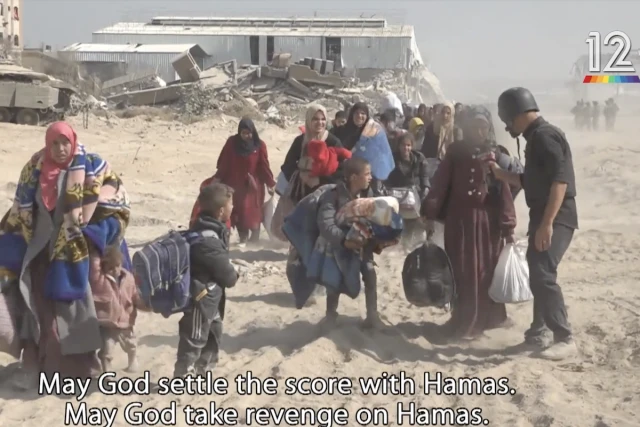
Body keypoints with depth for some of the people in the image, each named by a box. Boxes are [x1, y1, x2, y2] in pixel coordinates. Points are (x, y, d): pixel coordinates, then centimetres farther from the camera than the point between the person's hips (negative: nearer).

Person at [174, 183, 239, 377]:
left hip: (210, 296, 11)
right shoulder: (208, 240, -30)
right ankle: (183, 376, 16)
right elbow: (225, 272, -21)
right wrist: (233, 276, -1)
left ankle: (203, 370, 40)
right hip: (200, 297, -11)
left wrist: (229, 269, -6)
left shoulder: (209, 231, 4)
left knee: (213, 332, 25)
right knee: (194, 338, 3)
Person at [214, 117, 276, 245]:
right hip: (235, 184, 2)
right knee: (237, 212, 3)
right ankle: (243, 238, 13)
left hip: (253, 185, -2)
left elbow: (264, 166, -4)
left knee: (252, 212, -1)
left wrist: (271, 183, -4)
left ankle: (254, 238, 12)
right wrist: (217, 177, -4)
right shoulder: (232, 142, -2)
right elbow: (223, 162, 1)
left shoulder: (259, 145, -6)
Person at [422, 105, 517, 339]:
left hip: (488, 221, 0)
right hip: (460, 219, 0)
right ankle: (464, 322, 14)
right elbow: (440, 183, -1)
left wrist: (508, 226, -7)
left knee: (487, 271, 7)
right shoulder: (456, 151, 2)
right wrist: (430, 215, -7)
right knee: (464, 272, 3)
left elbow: (505, 191, -3)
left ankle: (487, 317, 22)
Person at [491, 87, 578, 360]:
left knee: (543, 275, -17)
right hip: (543, 217, 11)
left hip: (555, 219, -11)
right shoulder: (536, 137, 16)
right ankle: (537, 333, 24)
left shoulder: (544, 135, -16)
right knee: (536, 275, 15)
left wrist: (547, 223, -28)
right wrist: (499, 173, 24)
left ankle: (565, 339, -14)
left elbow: (560, 180, -25)